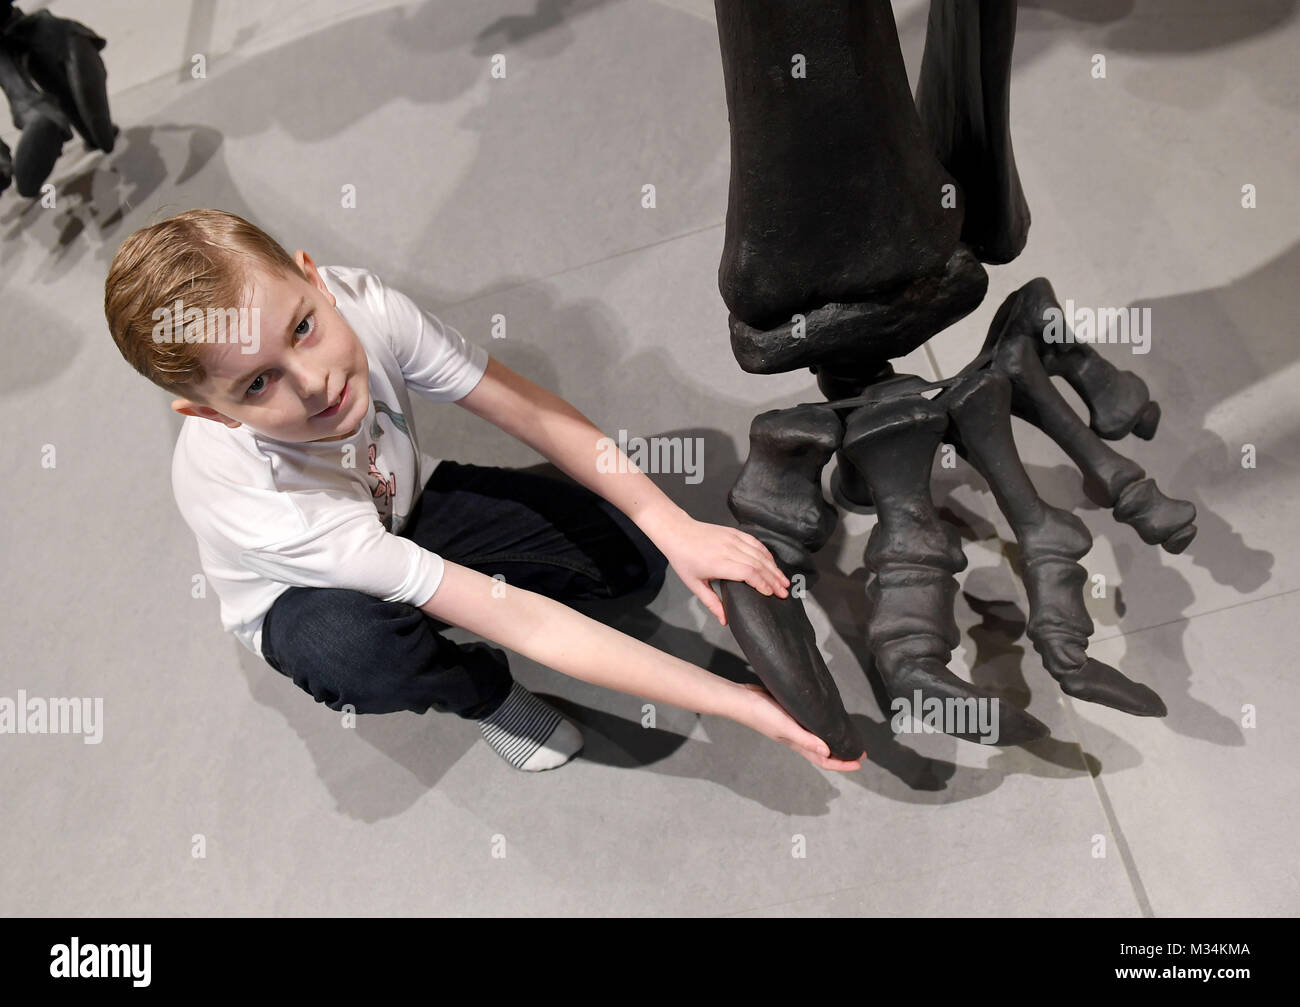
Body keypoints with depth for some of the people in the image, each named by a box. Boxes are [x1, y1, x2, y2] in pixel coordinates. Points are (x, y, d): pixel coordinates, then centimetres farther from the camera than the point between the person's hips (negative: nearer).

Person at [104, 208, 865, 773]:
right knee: (351, 648, -40)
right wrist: (737, 703, -40)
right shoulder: (258, 500, -40)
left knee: (637, 549, -14)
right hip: (301, 595, -2)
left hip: (407, 503, 3)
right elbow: (522, 624, -42)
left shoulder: (360, 304, -33)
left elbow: (533, 411, -23)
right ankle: (482, 692, -6)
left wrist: (676, 529, -33)